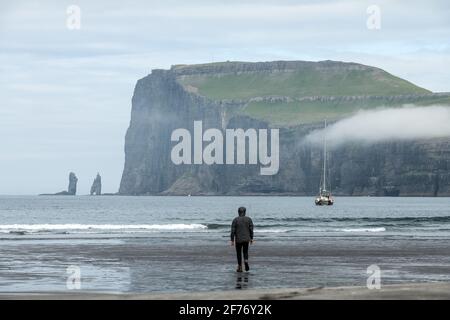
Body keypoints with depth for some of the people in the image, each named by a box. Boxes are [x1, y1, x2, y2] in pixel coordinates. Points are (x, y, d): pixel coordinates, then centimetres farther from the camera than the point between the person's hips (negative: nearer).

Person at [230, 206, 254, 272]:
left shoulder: (235, 220, -7)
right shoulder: (249, 219, -1)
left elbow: (233, 231, -9)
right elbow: (251, 230, -1)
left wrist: (232, 240, -5)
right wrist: (251, 238, 9)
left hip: (238, 240, -2)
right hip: (246, 239, 2)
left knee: (239, 253, 11)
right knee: (245, 252, 18)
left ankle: (240, 267, 11)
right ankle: (246, 261, -11)